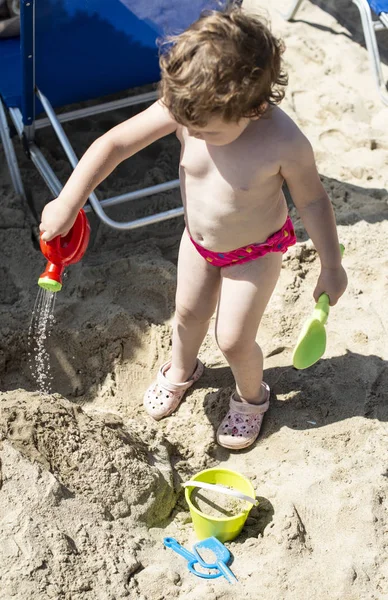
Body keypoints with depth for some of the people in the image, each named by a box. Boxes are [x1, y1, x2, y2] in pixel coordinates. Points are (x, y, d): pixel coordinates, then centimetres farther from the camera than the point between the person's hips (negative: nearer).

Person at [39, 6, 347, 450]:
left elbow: (312, 200, -19)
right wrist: (68, 203, -26)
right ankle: (180, 371, 57)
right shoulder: (184, 110, -29)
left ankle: (250, 397, 40)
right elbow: (114, 143, -24)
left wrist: (331, 267, -10)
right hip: (199, 240, 4)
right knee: (188, 313, 24)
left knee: (233, 340, 5)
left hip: (256, 251, -4)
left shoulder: (284, 143, -36)